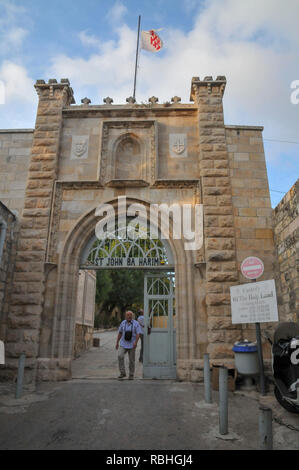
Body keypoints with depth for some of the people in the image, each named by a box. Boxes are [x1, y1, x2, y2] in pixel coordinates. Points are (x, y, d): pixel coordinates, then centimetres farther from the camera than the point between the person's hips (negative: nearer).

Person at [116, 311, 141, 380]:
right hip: (123, 344, 2)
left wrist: (135, 342, -28)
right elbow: (120, 333, 10)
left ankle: (131, 375, 21)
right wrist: (117, 343, 9)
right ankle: (123, 373, -8)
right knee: (120, 356, -19)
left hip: (132, 345, -2)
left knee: (131, 360, 3)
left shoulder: (136, 323, -8)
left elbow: (138, 334, -13)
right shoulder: (123, 323, 2)